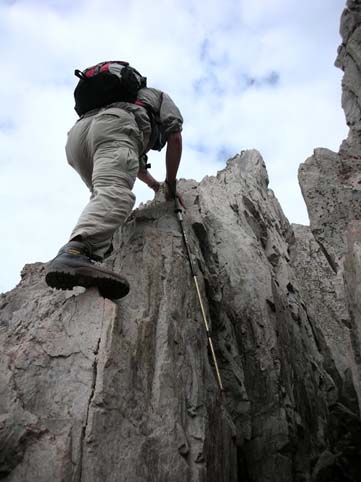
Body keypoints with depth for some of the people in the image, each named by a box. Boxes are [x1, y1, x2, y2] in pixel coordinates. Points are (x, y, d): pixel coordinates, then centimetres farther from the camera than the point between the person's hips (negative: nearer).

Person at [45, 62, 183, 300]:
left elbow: (134, 158, 51)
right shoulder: (160, 96, 34)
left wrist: (153, 183, 61)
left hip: (77, 133, 7)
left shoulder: (126, 96, 50)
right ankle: (75, 254, -55)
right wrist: (171, 183, 23)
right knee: (116, 194, -29)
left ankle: (97, 241, -1)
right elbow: (175, 138, 17)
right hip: (114, 124, -7)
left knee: (104, 192, 25)